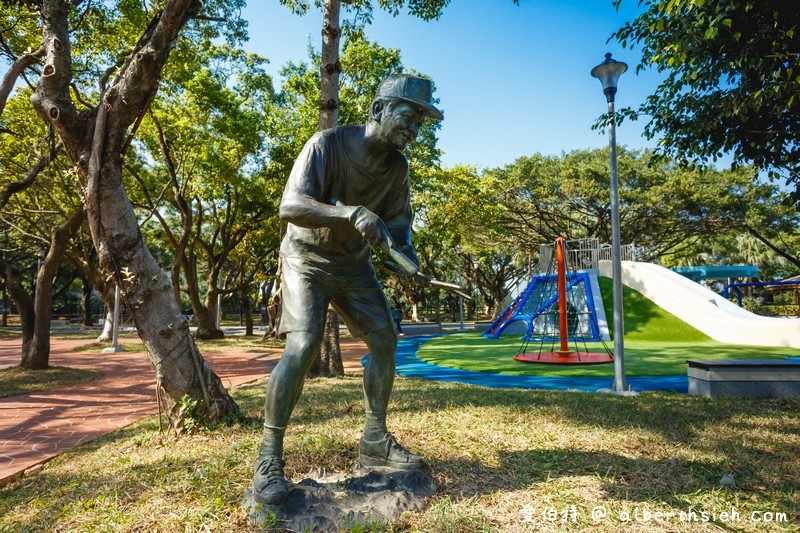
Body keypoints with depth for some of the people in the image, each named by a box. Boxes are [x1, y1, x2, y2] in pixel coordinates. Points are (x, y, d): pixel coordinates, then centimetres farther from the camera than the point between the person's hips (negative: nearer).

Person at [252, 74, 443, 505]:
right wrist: (352, 213, -46)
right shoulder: (328, 144, -22)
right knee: (302, 345, -23)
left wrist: (405, 248, -21)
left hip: (353, 262, 6)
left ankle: (375, 442, 12)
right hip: (308, 257, -6)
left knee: (385, 339, -1)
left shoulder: (397, 165, -4)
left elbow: (398, 217, 2)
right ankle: (268, 458, -9)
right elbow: (290, 206, -32)